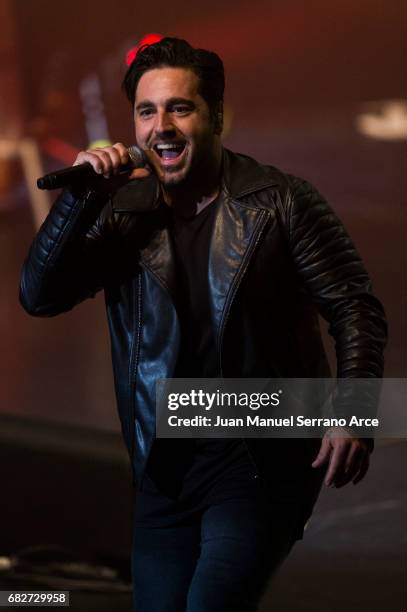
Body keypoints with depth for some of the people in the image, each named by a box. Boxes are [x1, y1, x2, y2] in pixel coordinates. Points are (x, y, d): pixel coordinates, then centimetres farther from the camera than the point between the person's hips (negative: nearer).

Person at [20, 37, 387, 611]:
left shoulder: (281, 202, -5)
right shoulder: (123, 213, 4)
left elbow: (355, 307, -4)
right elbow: (39, 296, -3)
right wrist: (80, 199, -16)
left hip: (263, 459, -4)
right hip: (166, 467, 5)